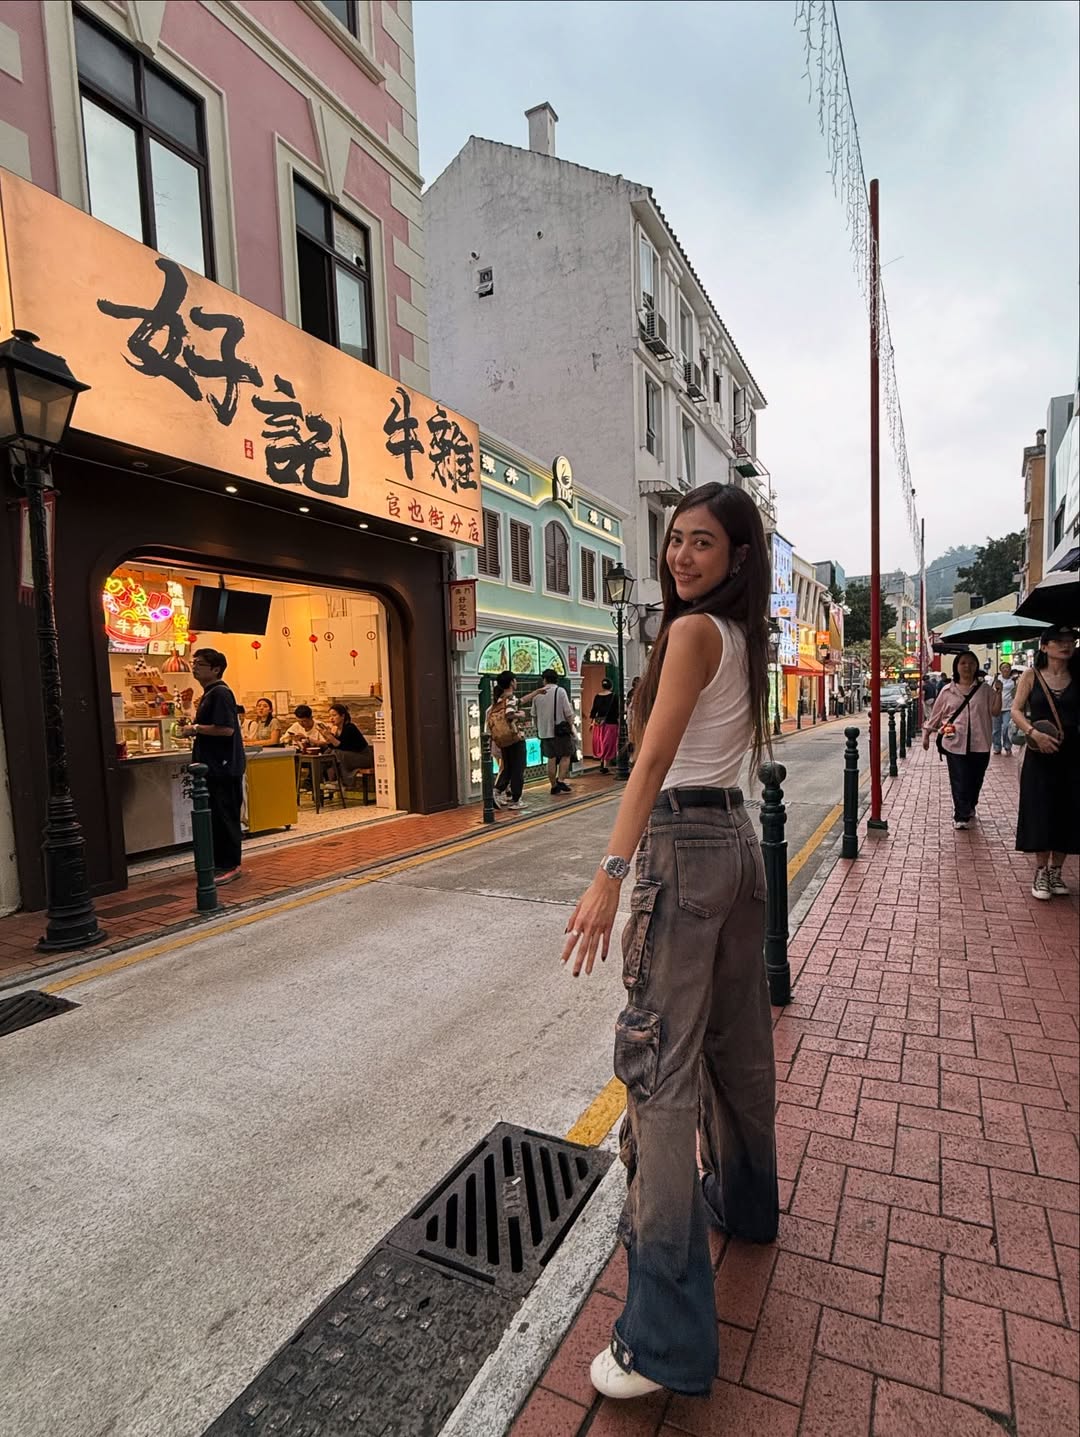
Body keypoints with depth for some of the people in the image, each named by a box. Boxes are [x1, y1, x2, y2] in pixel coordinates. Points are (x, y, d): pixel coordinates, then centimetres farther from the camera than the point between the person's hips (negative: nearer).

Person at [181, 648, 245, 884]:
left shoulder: (220, 693, -14)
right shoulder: (210, 693, 18)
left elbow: (226, 729, -24)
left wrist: (196, 728, -14)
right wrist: (194, 730, 11)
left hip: (223, 767, -11)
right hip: (214, 766, 11)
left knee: (224, 817, -5)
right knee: (213, 816, 15)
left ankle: (230, 866, 3)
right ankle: (219, 862, 24)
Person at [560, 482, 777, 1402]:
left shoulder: (692, 630, -12)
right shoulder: (743, 637, 13)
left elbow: (654, 759, -23)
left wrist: (610, 876, -27)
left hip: (685, 842, -9)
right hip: (739, 840, 10)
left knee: (662, 1061, -6)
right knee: (738, 1035, 22)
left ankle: (668, 1340, 3)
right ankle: (747, 1204, 45)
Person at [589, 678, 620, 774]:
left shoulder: (597, 696, 3)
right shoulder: (614, 696, -6)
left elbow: (593, 710, 5)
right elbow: (617, 711, -8)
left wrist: (591, 722, 12)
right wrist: (619, 722, 0)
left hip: (599, 723, 3)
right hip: (611, 724, -3)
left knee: (601, 744, 19)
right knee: (609, 745, 0)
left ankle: (602, 762, 19)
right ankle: (605, 767, -2)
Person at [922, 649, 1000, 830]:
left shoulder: (985, 689, 6)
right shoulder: (947, 691, 5)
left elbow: (995, 712, 1)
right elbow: (936, 714, 11)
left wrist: (998, 693, -11)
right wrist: (927, 733, 12)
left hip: (980, 744, 1)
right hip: (955, 744, -1)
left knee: (975, 781, 10)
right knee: (960, 782, -4)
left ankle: (969, 809, 32)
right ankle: (962, 816, 5)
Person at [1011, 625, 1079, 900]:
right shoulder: (1031, 676, 1)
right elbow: (1016, 710, -5)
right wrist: (1033, 732, -19)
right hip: (1040, 754, -2)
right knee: (1040, 811, -1)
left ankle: (1055, 870, 21)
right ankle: (1041, 872, 12)